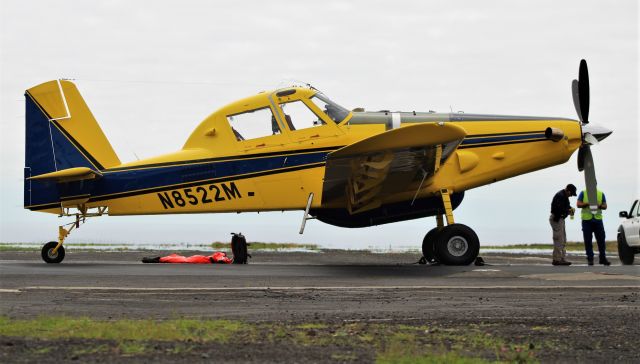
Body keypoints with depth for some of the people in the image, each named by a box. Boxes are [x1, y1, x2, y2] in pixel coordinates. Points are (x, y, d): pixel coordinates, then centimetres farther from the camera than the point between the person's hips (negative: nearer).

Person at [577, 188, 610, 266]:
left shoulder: (601, 194, 10)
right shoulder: (583, 193, 6)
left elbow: (605, 206, 10)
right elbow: (578, 204, 0)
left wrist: (600, 205, -12)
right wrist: (587, 204, -16)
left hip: (598, 219, 1)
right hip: (586, 219, -1)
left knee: (601, 240, 0)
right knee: (588, 241, 0)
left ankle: (603, 258, 7)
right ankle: (590, 259, 5)